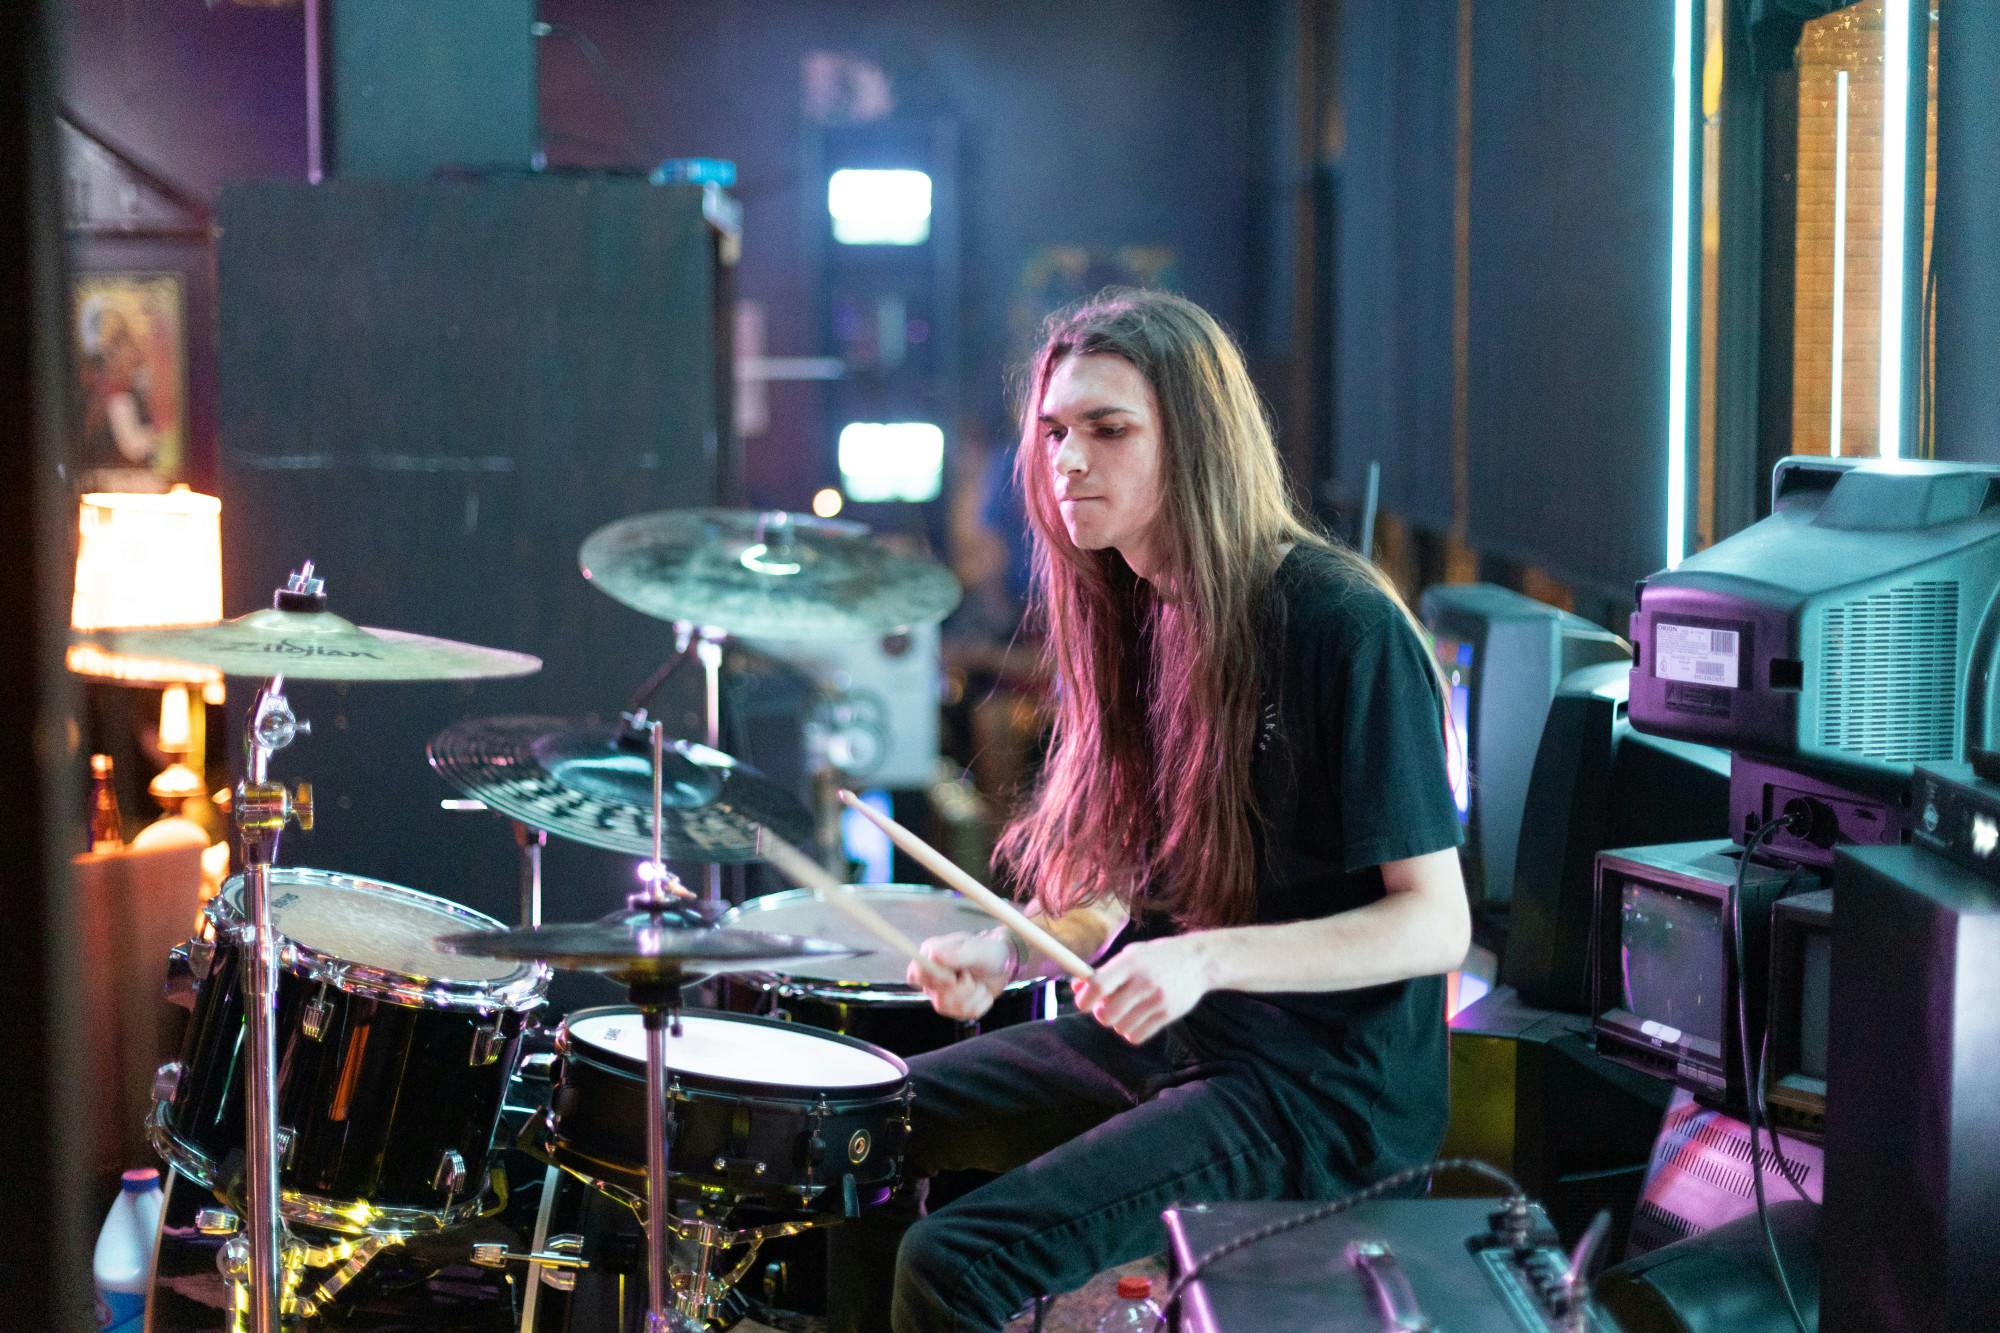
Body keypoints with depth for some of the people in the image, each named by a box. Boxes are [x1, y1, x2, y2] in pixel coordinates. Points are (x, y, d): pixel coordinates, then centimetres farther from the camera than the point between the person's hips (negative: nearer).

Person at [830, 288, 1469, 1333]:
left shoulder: (1345, 629, -17)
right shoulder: (1131, 614, 8)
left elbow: (1436, 923, -18)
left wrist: (1210, 959, -29)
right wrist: (1006, 951, -5)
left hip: (1329, 1087, -9)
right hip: (1159, 1039, 9)